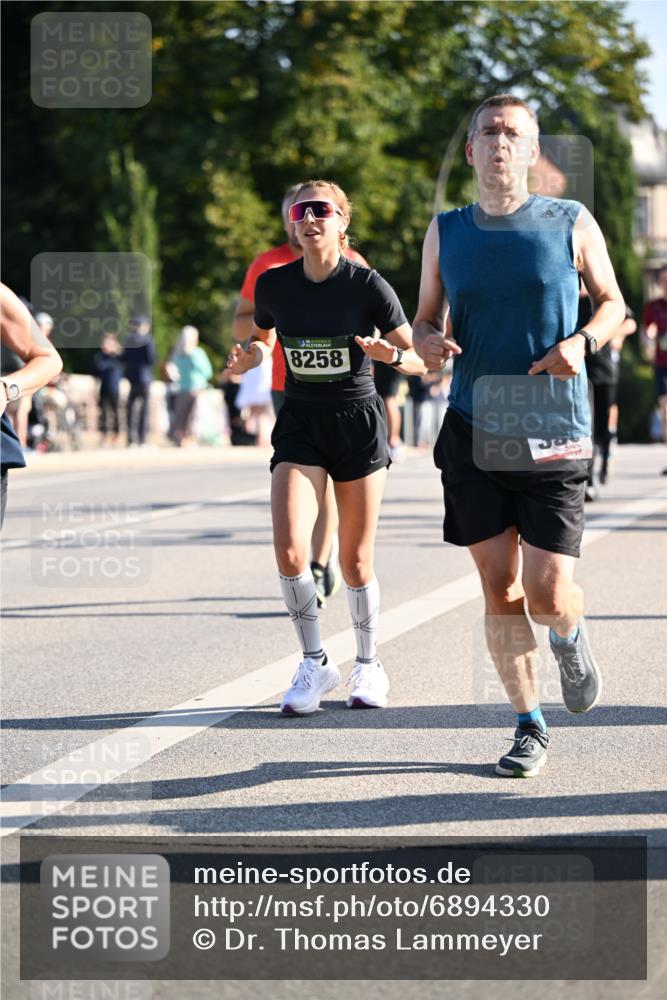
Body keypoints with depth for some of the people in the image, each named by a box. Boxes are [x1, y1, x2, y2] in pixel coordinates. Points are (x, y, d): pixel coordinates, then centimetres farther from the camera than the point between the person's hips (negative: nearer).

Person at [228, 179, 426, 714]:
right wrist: (249, 356, -6)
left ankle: (369, 664, 27)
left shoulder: (366, 284, -10)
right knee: (289, 549, -16)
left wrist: (391, 354, -27)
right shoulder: (274, 284, -2)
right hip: (299, 426, 2)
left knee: (356, 562, 4)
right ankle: (315, 664, 2)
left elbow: (419, 360, -5)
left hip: (358, 424, -2)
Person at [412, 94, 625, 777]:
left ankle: (569, 639, 30)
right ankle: (529, 726, 17)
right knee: (499, 591, 2)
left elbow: (612, 303, 11)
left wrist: (582, 341, -10)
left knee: (548, 596, -7)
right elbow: (427, 319, 15)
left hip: (553, 434, -2)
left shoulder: (572, 224, 1)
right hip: (474, 432, 2)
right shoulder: (445, 232, 7)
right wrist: (427, 341, -9)